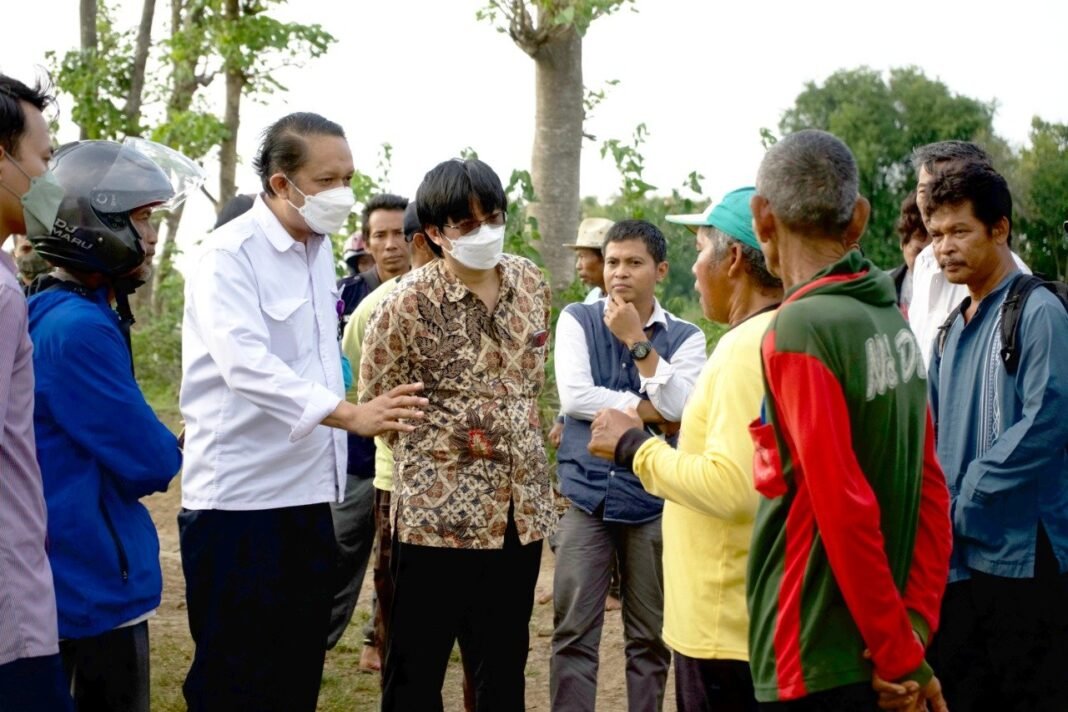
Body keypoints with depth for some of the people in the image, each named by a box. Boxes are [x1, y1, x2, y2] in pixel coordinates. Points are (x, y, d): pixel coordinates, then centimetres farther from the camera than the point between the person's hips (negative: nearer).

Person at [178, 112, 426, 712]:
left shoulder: (319, 247, 11)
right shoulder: (230, 256, -14)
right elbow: (246, 363, -29)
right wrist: (350, 413, -40)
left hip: (307, 493, 7)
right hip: (240, 499, -7)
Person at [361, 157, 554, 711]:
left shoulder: (531, 282, 4)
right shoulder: (408, 304, -13)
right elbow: (378, 405, -5)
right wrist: (453, 440, -5)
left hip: (521, 504, 5)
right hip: (438, 509, -5)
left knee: (505, 664, 16)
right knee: (417, 665, 6)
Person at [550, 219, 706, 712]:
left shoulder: (685, 337, 3)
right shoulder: (576, 320, 2)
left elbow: (681, 407, -13)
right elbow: (574, 396, -11)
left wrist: (638, 341, -14)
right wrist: (651, 411, -9)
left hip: (653, 500, 1)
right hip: (587, 495, 0)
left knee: (650, 635, 10)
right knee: (573, 634, 1)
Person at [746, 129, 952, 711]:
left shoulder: (798, 330, -18)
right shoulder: (890, 317, 6)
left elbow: (846, 510, -21)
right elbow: (931, 488, 6)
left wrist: (900, 655, -13)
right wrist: (916, 626, 3)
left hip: (814, 663, -7)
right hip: (877, 657, 7)